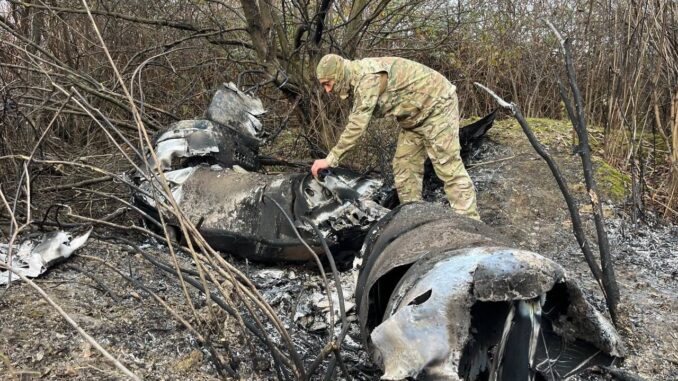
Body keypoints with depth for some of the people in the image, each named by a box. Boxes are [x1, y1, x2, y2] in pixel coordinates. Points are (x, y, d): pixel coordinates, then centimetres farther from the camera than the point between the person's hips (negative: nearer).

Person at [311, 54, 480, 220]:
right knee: (404, 166, 8)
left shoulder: (367, 76, -27)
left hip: (437, 102, -10)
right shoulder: (358, 79, 5)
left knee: (448, 167, -12)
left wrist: (330, 159, -28)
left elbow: (357, 125, -31)